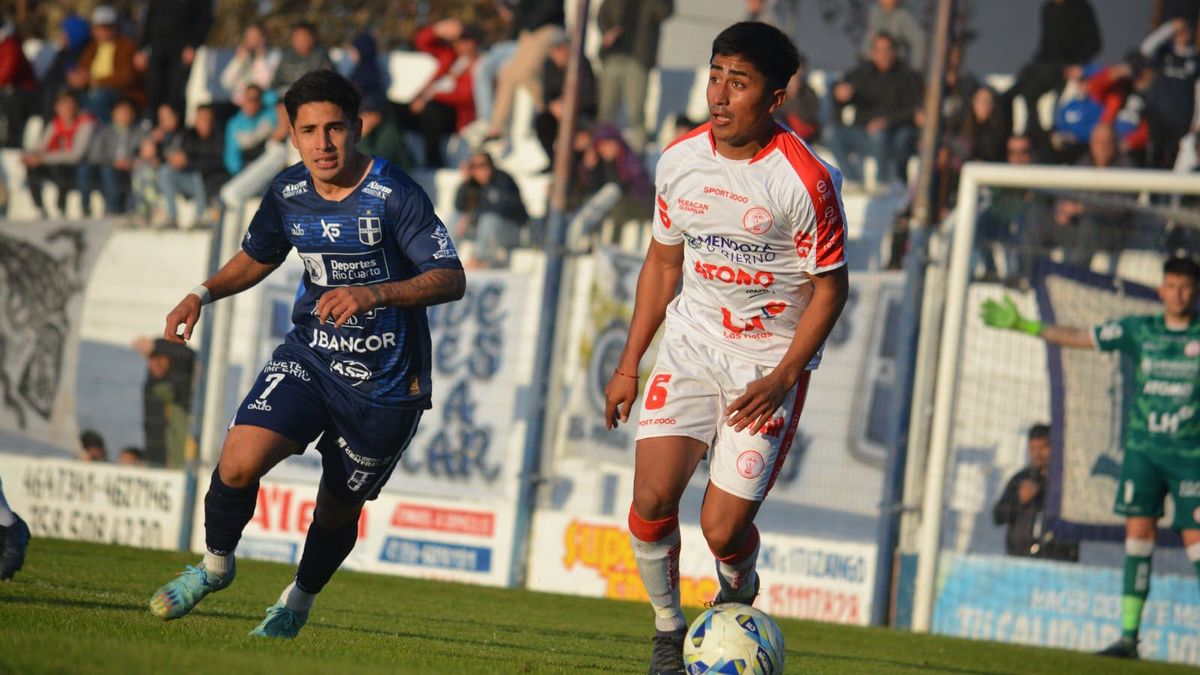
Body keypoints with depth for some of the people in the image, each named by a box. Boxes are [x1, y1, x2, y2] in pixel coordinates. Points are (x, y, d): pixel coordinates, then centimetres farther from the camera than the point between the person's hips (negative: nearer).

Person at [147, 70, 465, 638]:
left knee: (339, 507, 10)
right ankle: (216, 564, 9)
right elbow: (257, 258, 19)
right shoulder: (288, 192, -1)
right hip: (309, 353, 3)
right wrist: (202, 295, 3)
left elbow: (451, 280, -20)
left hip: (385, 376, -3)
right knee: (239, 460, -19)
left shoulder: (394, 196, -18)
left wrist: (373, 295, -34)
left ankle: (299, 600, 40)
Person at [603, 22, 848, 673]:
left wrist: (781, 379, -15)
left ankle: (736, 596, 27)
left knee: (723, 529, -9)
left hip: (772, 358, -4)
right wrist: (629, 364, 10)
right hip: (692, 342, 4)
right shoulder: (679, 160, -1)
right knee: (651, 500, -12)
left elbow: (829, 288, -7)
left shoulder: (806, 181, -16)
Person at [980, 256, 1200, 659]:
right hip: (1142, 449, 2)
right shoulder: (1138, 331, 7)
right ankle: (1129, 635, 1)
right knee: (1138, 532, -2)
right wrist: (1021, 325, 11)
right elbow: (1077, 338, 13)